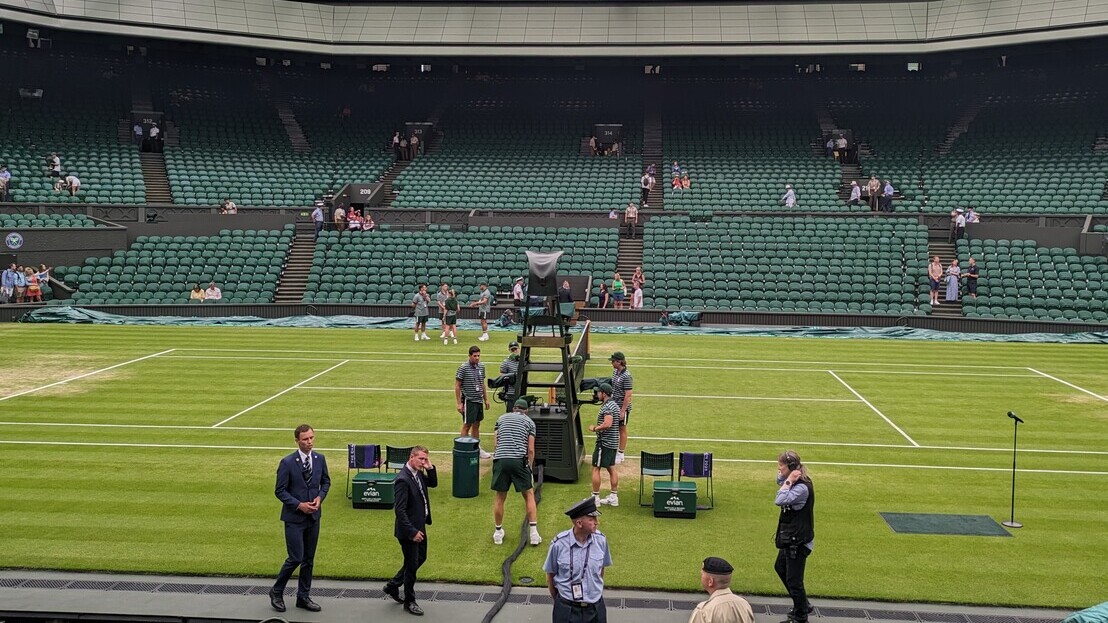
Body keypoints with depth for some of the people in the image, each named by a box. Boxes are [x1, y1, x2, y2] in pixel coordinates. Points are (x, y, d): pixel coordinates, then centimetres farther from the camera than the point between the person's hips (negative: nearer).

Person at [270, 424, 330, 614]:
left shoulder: (320, 459, 1)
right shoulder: (287, 463, -13)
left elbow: (326, 481, 14)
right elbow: (280, 491, -9)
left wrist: (320, 497, -4)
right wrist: (299, 505, -17)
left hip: (313, 516, 5)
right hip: (294, 518, -5)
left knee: (309, 559, 11)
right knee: (296, 558, -7)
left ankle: (303, 597, 23)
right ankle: (276, 592, 15)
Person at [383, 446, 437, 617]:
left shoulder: (418, 474, 2)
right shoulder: (403, 479, -25)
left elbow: (433, 484, 15)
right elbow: (400, 510, -26)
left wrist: (430, 468, -4)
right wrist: (412, 532, -25)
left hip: (419, 526, 9)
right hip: (409, 530, -9)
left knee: (420, 558, 22)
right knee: (412, 565, 4)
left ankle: (393, 585, 37)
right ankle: (409, 602, 22)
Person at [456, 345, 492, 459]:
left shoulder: (481, 367, 8)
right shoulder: (463, 368, -12)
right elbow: (457, 386, -10)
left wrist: (486, 399, 17)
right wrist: (459, 403, -13)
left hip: (479, 400, 7)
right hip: (468, 401, -7)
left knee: (476, 425, 14)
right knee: (467, 426, -2)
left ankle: (477, 448, 22)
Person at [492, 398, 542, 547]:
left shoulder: (501, 418, 20)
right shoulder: (529, 422, 13)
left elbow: (495, 444, 15)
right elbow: (530, 449, 6)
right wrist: (530, 468, 13)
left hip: (500, 459, 2)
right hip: (519, 460, -2)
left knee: (500, 497, 14)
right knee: (529, 495, 10)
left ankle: (498, 533, 23)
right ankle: (534, 533, 6)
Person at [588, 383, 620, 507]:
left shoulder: (607, 407, -19)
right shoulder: (614, 405, 14)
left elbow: (607, 424, -30)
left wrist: (594, 428, -17)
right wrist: (598, 427, 13)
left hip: (604, 442, -10)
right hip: (613, 442, 10)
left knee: (596, 469, -2)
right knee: (611, 468, 14)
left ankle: (595, 497, 1)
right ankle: (614, 497, 17)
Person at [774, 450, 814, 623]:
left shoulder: (802, 487, -26)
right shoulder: (795, 482, 2)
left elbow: (780, 500, -37)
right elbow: (779, 480, 21)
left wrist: (788, 481, -27)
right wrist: (786, 479, 0)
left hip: (798, 541, -11)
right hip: (790, 538, 11)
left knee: (794, 580, -1)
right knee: (780, 568, 26)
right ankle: (802, 606, 38)